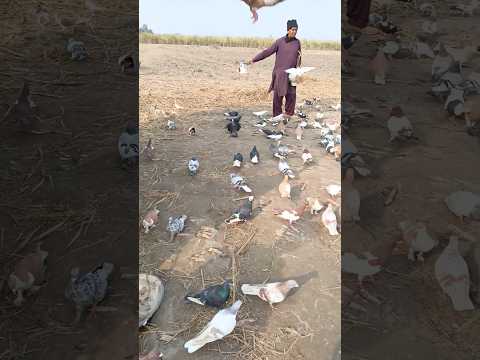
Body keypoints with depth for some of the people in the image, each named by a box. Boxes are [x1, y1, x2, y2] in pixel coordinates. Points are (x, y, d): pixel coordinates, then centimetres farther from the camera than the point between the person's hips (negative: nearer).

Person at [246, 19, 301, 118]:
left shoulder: (297, 42, 6)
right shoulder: (280, 41, -2)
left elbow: (299, 57, 15)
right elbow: (267, 52, -2)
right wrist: (253, 60, -6)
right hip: (279, 73, -2)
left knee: (291, 95, -1)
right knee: (278, 95, -2)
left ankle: (289, 114, 14)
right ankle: (277, 116, 8)